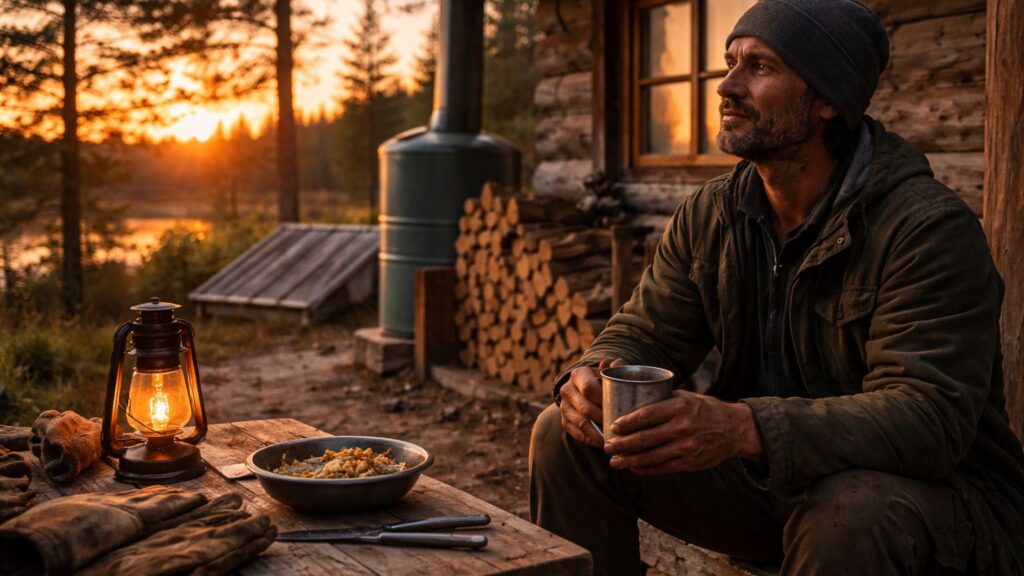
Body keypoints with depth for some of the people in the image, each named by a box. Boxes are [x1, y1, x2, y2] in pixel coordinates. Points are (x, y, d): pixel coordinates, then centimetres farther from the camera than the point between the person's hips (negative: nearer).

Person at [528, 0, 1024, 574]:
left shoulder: (930, 229, -21)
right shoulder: (709, 215, 1)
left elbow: (930, 418, -30)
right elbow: (643, 333, 2)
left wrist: (743, 428, -45)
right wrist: (592, 378, -24)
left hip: (935, 486, -5)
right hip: (771, 476, 6)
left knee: (849, 512, -41)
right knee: (565, 436, -7)